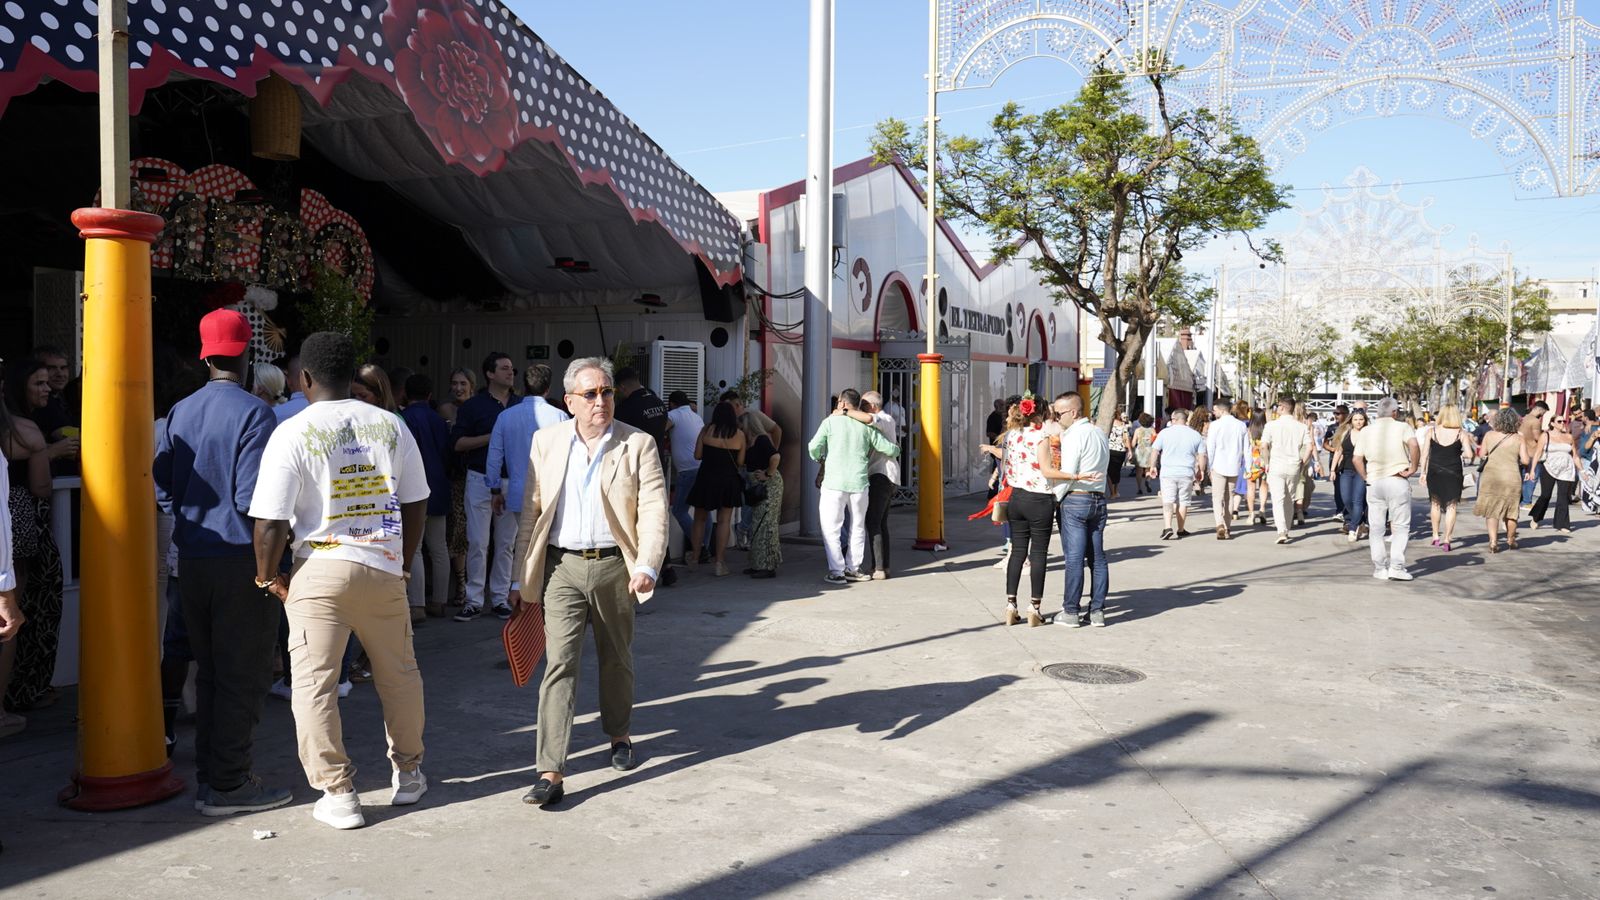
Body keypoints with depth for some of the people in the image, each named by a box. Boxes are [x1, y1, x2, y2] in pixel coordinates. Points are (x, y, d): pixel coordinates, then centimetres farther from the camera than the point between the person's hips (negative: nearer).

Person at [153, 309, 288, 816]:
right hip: (240, 559, -7)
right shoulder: (254, 413, -13)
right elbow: (252, 498, -18)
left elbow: (161, 486, 7)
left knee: (209, 670, 16)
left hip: (192, 559, 7)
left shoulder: (180, 412, 7)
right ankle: (229, 784, 6)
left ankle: (209, 776, 25)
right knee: (243, 674, 1)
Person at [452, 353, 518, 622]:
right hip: (481, 479, -3)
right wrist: (492, 437, -13)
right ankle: (474, 600, 4)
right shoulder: (473, 405, 1)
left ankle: (499, 597, 14)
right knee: (478, 542, -4)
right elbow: (458, 443, -4)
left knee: (505, 543, 6)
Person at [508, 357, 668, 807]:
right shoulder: (547, 441, 4)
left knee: (617, 659, 16)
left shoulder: (638, 445, -2)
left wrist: (646, 566, -23)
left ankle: (619, 735, 40)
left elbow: (653, 510, -8)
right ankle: (550, 772, -8)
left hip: (615, 566, 0)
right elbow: (531, 513, 7)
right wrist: (521, 578, 5)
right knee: (559, 662, -8)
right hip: (562, 567, 0)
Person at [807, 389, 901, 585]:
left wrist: (818, 458, 15)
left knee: (831, 529, 4)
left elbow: (814, 447, -7)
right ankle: (852, 569, 21)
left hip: (834, 483, -3)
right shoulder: (866, 426, 6)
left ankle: (836, 572, 0)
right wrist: (896, 452, 29)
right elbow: (887, 448, 6)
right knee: (858, 528, 17)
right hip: (859, 483, 3)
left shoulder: (831, 422, -1)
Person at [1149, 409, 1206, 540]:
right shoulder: (1195, 435, 4)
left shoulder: (1165, 432, -1)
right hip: (1187, 473, 2)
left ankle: (1167, 528, -20)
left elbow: (1154, 451, -1)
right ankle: (1180, 530, 20)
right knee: (1183, 502, 11)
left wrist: (1153, 466, 11)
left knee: (1167, 501, -3)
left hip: (1167, 472, -2)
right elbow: (1202, 455, 5)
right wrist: (1201, 470, 18)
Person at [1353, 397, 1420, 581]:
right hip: (1398, 482, -3)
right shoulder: (1403, 427, -1)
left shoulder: (1366, 431, 10)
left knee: (1376, 529, 9)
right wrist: (1412, 468, -11)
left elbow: (1357, 459, 3)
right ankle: (1396, 567, -4)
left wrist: (1366, 478, 10)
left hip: (1374, 483, 3)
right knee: (1400, 526, 3)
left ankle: (1379, 568, 9)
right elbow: (1414, 445, -20)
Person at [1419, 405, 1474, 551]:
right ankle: (1446, 539, -2)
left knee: (1435, 503, 17)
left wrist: (1423, 472, 5)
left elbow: (1425, 454, -2)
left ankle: (1436, 536, 22)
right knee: (1451, 506, 4)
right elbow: (1469, 454, -9)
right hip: (1454, 473, -1)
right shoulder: (1461, 433, -4)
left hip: (1434, 472, 1)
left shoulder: (1431, 431, -2)